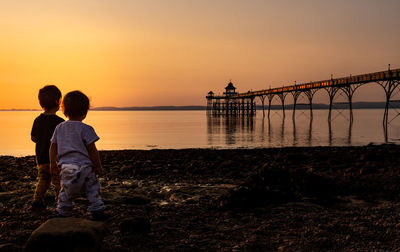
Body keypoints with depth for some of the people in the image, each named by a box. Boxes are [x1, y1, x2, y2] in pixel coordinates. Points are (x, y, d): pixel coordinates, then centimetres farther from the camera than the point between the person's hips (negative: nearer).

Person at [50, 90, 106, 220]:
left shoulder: (59, 128, 7)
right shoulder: (85, 129, -8)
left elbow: (53, 148, 12)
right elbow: (92, 150, -7)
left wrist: (53, 163, 25)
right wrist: (98, 166, 2)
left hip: (65, 167, 4)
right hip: (84, 166, -4)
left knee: (66, 192, 16)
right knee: (93, 189, 9)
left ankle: (63, 213, 21)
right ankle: (97, 211, 8)